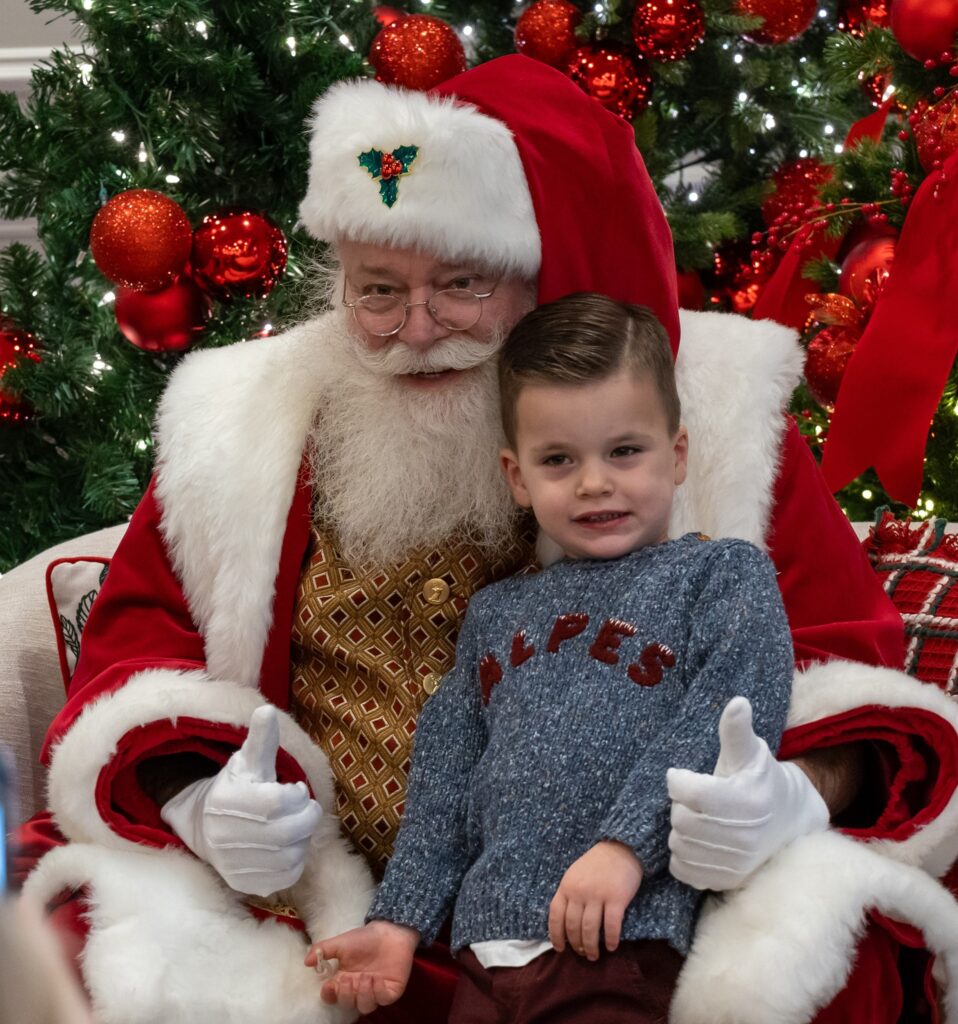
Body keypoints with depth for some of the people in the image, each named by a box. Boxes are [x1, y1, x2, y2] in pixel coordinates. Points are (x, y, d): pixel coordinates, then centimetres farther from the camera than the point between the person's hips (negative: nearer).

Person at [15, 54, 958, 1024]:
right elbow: (135, 642, 11)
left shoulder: (713, 415, 3)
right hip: (324, 914, 2)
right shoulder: (239, 423, 9)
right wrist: (196, 802, -12)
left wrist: (796, 797, -22)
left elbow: (844, 656, 2)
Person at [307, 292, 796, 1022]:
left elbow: (732, 714, -9)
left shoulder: (725, 574, 7)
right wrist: (401, 920, 12)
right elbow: (445, 778, 21)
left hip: (618, 943, -4)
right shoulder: (497, 614, 22)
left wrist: (626, 845, -20)